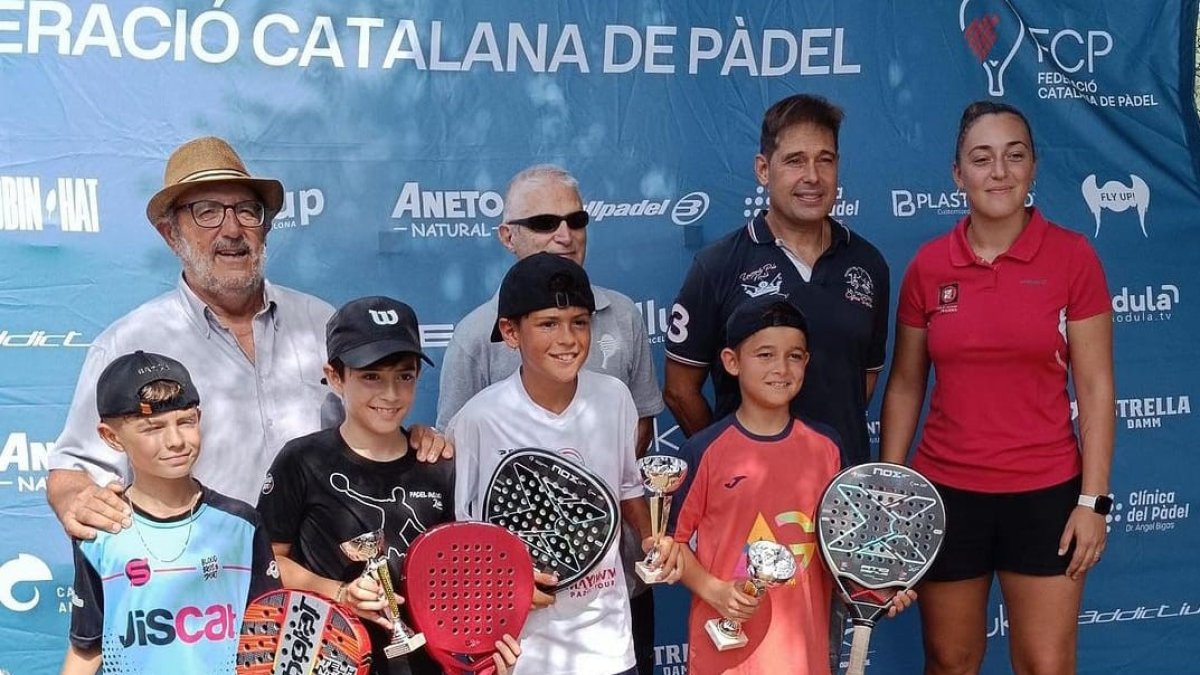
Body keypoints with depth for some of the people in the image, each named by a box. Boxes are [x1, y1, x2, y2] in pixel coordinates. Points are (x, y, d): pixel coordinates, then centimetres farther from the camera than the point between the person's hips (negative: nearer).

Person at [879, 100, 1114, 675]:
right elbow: (904, 385, 6)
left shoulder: (1072, 256, -5)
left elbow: (1095, 386, -4)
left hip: (1044, 492, -2)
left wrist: (1093, 499, -8)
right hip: (945, 490, 2)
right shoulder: (928, 265, 0)